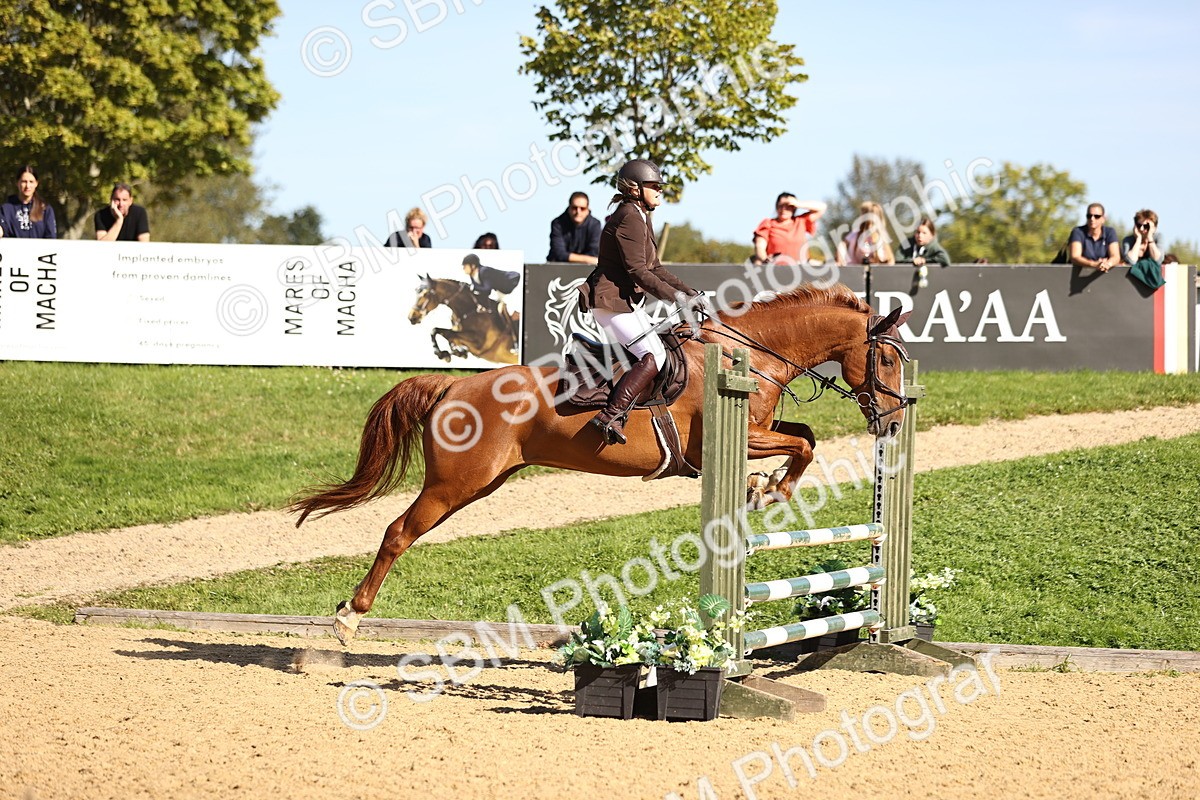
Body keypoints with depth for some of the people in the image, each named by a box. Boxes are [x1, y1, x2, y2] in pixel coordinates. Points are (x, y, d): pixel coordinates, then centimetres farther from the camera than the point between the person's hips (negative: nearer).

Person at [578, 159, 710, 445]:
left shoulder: (641, 218, 17)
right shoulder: (629, 218, -16)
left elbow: (654, 268, 19)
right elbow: (637, 270, -22)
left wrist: (691, 293, 9)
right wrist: (677, 297, -23)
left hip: (626, 300, 11)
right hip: (611, 300, -11)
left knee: (654, 353, 14)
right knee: (653, 357, -18)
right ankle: (610, 416, -25)